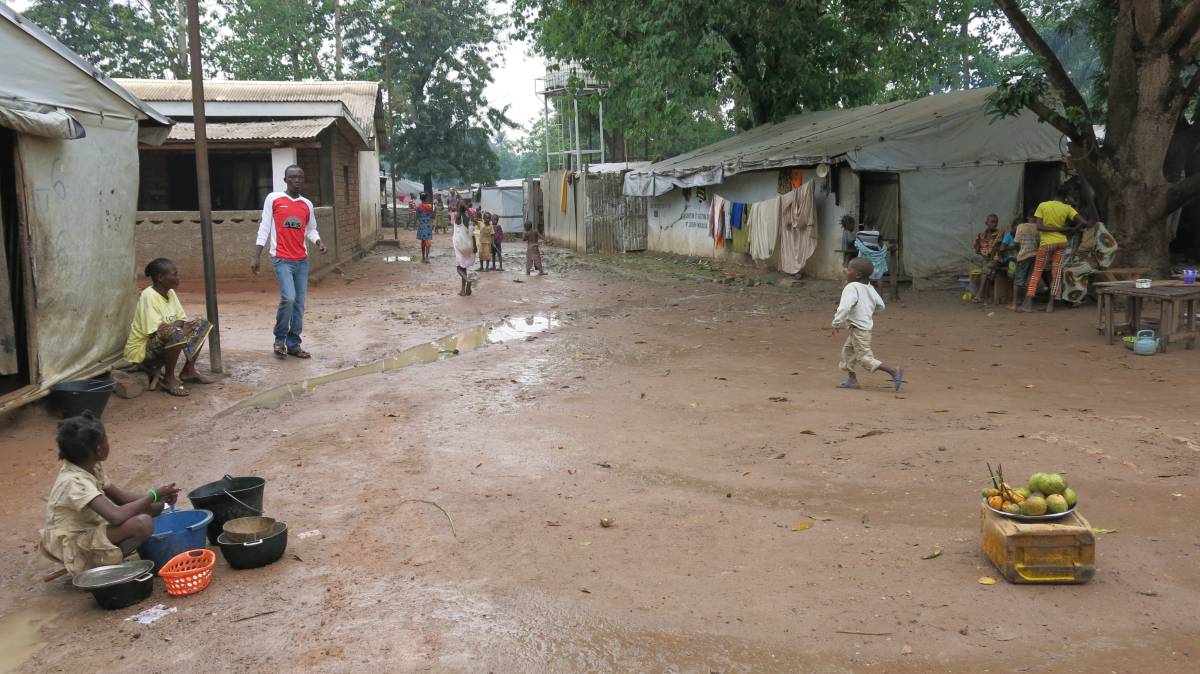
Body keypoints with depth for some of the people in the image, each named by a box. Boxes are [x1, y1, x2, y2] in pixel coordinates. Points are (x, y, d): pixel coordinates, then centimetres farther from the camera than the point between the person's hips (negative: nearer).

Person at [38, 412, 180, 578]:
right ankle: (102, 566, -11)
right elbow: (116, 516, -39)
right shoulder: (75, 482, -29)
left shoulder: (91, 468, -1)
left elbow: (120, 496, 6)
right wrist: (153, 495, -26)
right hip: (74, 546, -10)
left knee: (155, 507, 5)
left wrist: (160, 497, -11)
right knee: (143, 524, -31)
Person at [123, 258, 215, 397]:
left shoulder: (170, 292, 3)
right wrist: (176, 325, -19)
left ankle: (188, 371, 10)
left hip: (163, 343, 9)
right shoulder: (148, 296, -22)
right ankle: (169, 379, -18)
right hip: (142, 350, -9)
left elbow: (182, 320, 4)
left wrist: (182, 324, -19)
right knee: (175, 333, -37)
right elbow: (154, 331, -29)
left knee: (201, 324, 5)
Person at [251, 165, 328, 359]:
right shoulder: (273, 199, -1)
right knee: (288, 298, -19)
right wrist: (256, 257, -3)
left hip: (302, 260, 5)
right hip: (282, 259, -5)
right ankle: (280, 339, 1)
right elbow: (264, 228, 0)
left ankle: (293, 344, 14)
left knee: (299, 304, 5)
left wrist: (319, 243, -5)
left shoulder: (307, 205, 9)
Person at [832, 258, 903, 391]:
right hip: (866, 324, 10)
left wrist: (837, 323, -23)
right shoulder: (869, 287, 7)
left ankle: (894, 371, -4)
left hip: (859, 329, -10)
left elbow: (844, 307, -32)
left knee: (864, 357, -2)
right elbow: (880, 305, 14)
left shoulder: (851, 288, -21)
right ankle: (852, 379, 24)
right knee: (847, 350, 20)